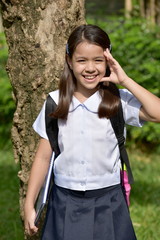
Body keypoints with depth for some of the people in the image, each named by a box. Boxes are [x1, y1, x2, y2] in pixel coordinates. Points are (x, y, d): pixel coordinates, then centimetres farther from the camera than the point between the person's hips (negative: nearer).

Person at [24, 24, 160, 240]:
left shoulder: (119, 101, -5)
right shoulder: (55, 103, -1)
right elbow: (43, 157, 3)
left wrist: (125, 81, -17)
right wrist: (29, 205, 1)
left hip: (107, 202, -1)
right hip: (65, 203, 1)